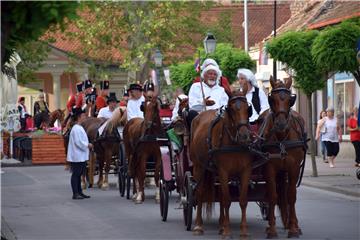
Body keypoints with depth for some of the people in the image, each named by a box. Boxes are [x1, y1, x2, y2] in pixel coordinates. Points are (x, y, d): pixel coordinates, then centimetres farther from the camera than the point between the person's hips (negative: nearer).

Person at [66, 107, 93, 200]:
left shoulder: (79, 128, 16)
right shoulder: (77, 128, -17)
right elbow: (78, 142, -22)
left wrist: (87, 145, 10)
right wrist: (87, 145, -13)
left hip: (81, 156, 10)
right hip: (77, 156, -10)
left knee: (78, 174, 14)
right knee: (76, 174, -5)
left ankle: (79, 192, 20)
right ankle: (75, 194, -3)